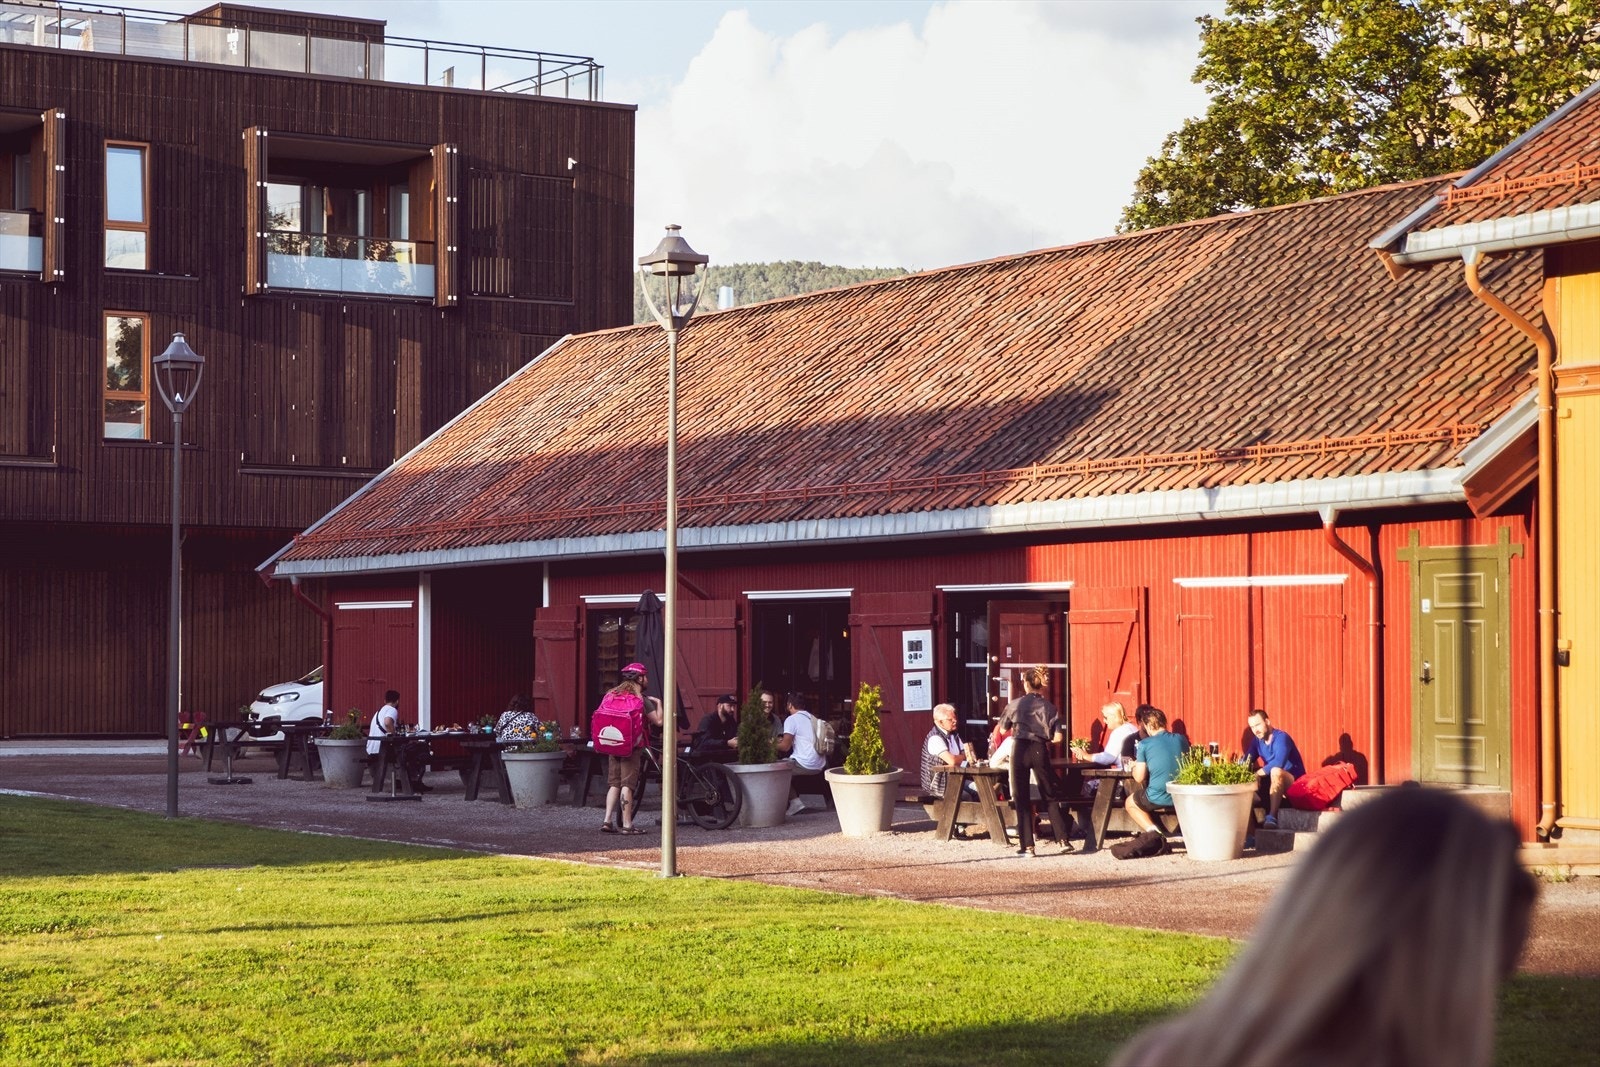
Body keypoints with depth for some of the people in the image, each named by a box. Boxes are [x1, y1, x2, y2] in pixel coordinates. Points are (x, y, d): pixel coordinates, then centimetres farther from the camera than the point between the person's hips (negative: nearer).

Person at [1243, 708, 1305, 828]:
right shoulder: (1257, 740, 6)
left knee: (1276, 771, -38)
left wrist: (1258, 773, -31)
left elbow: (1278, 762, -32)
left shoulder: (1281, 738, -16)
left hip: (1294, 780, -7)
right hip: (1273, 781, 7)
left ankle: (1272, 817, -47)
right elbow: (1245, 762, -1)